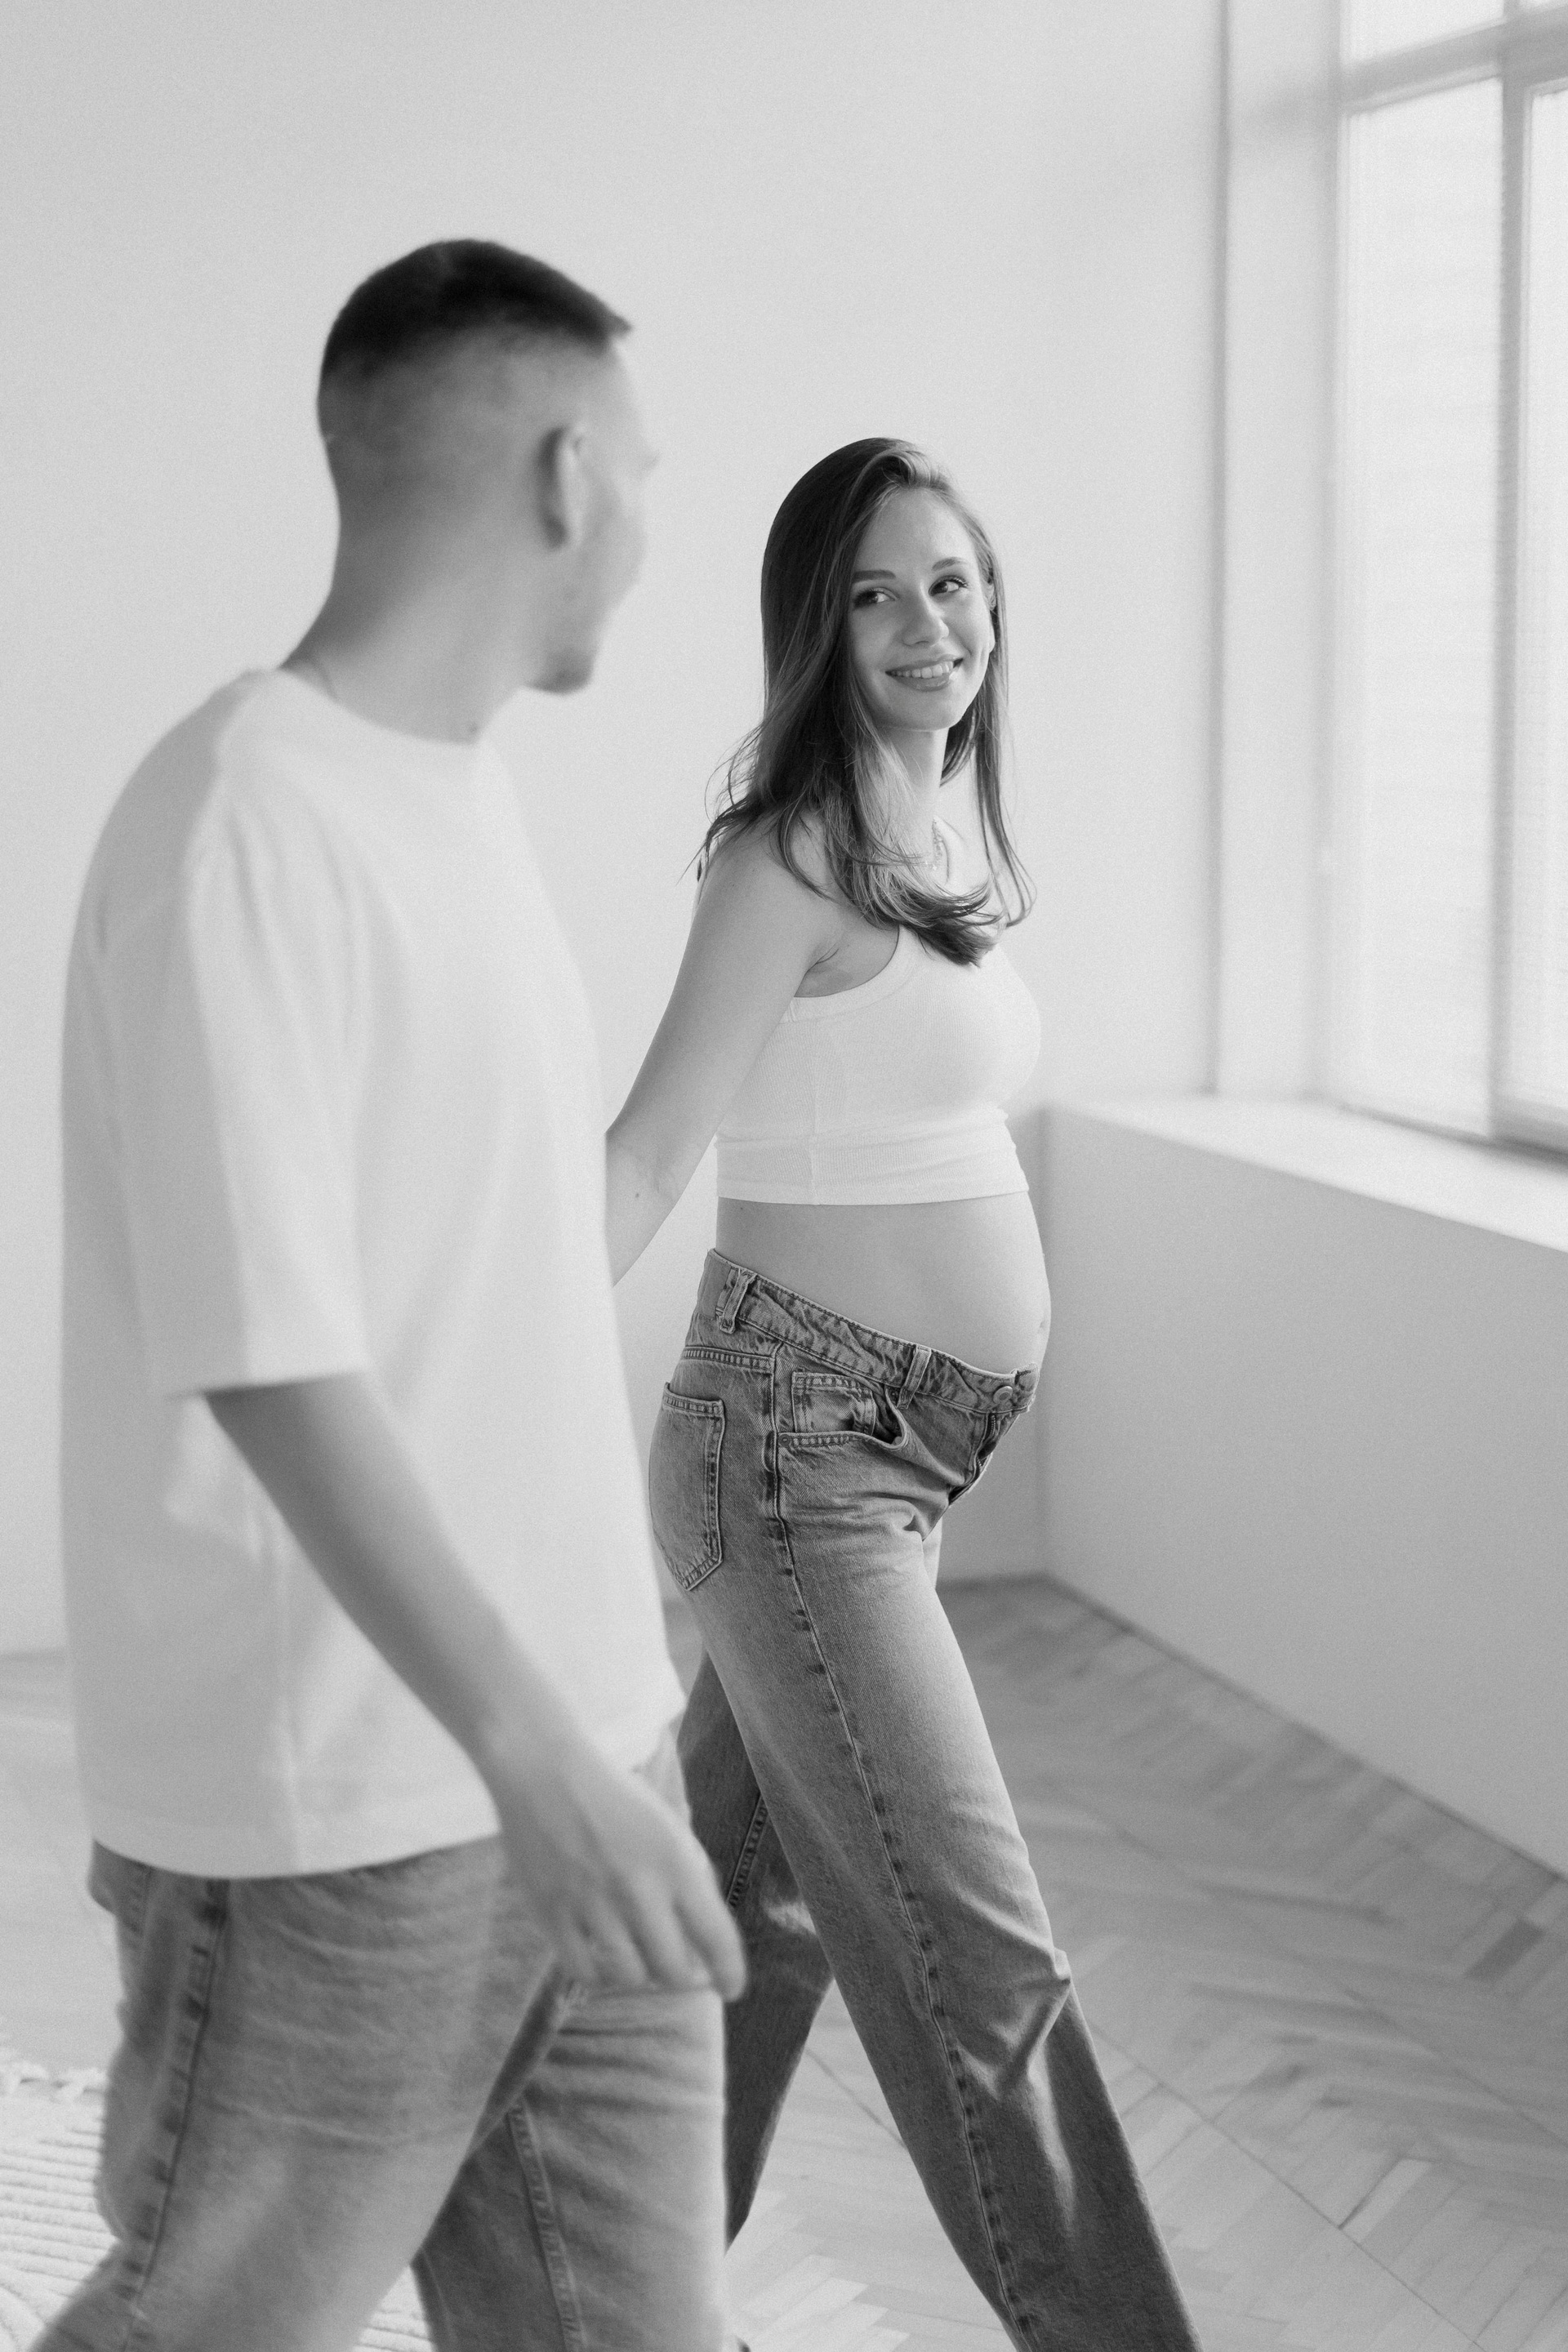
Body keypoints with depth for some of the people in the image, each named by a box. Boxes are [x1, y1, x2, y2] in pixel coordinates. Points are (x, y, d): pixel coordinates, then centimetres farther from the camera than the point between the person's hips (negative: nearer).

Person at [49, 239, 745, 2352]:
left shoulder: (467, 786, 10)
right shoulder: (242, 821, -17)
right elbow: (266, 1357, -22)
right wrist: (533, 1747, -24)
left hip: (577, 1744, 8)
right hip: (344, 1814, -8)